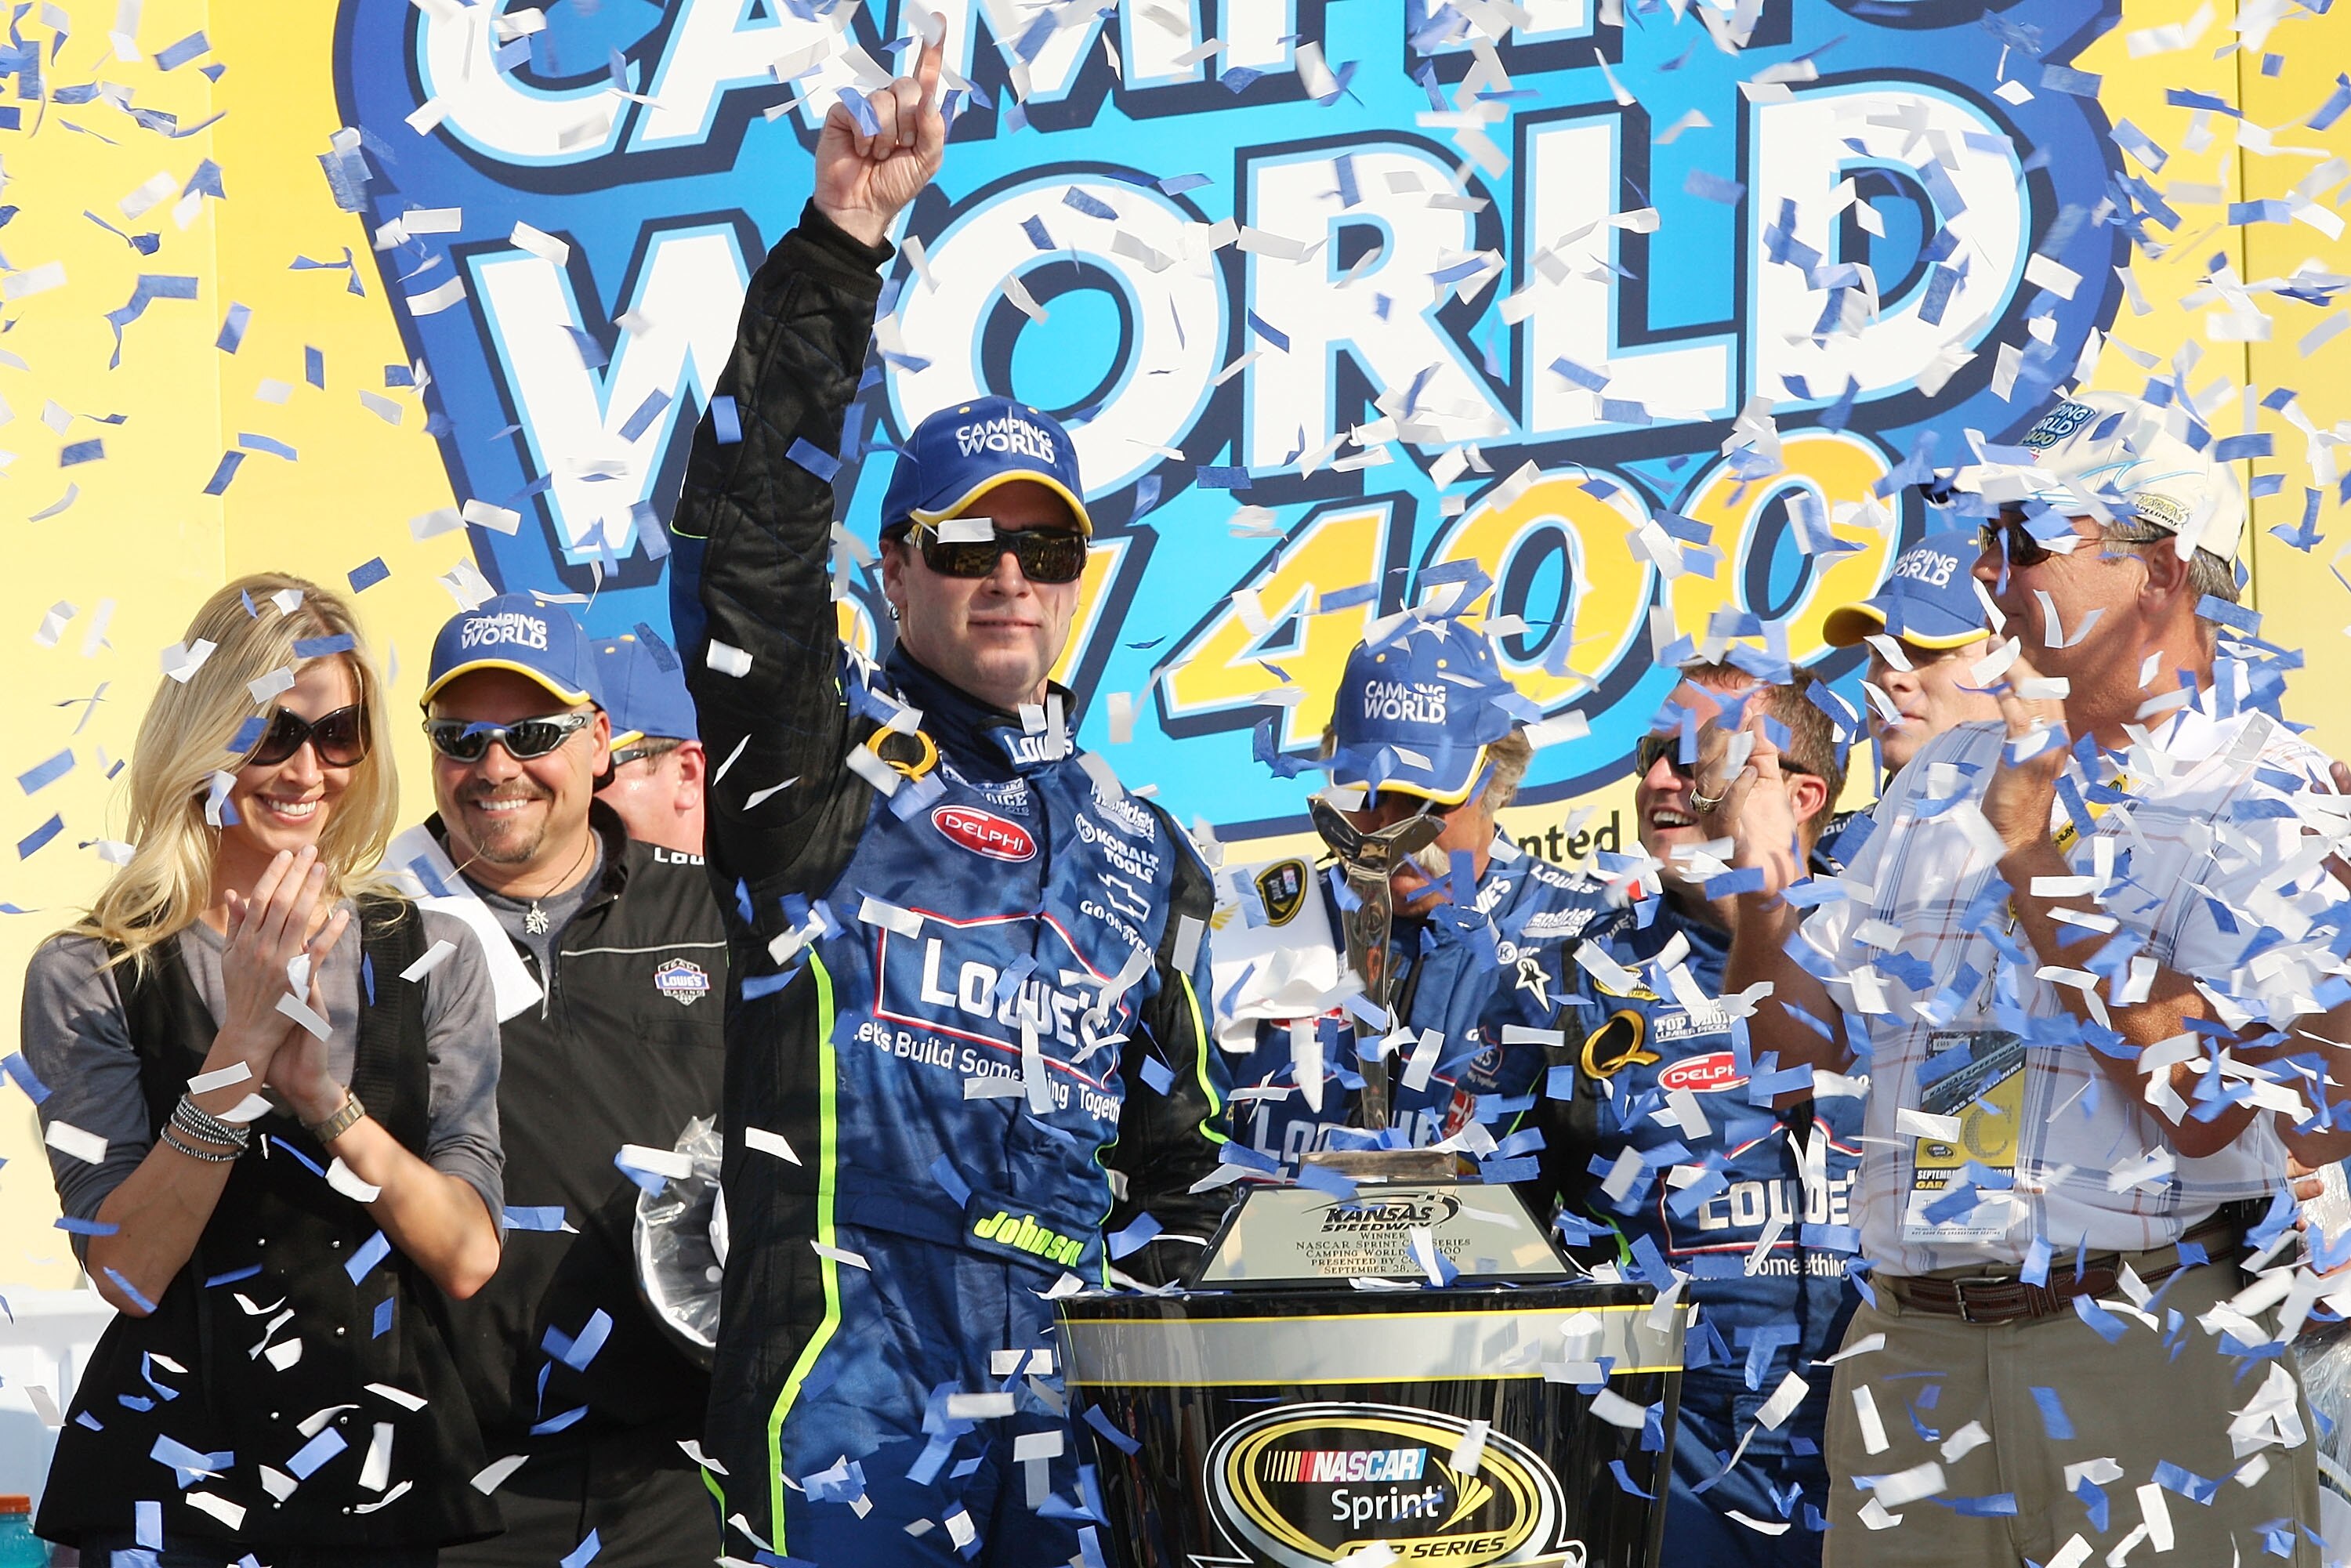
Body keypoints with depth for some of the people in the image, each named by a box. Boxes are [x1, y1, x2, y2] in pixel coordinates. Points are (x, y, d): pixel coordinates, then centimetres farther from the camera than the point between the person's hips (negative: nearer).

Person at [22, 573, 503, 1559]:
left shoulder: (431, 958, 1)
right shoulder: (86, 980, -5)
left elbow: (469, 1259, -7)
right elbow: (126, 1273, -14)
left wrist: (327, 1097, -22)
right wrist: (240, 1050, -23)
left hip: (386, 1479, 2)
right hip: (167, 1489, -2)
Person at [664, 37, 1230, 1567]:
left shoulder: (1143, 857, 20)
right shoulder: (821, 756, 6)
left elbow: (1179, 1159, 26)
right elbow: (751, 525, -9)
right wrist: (839, 246, -14)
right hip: (842, 1374, -5)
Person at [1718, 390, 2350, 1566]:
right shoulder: (1946, 776, 13)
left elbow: (2202, 1109, -18)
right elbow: (1797, 1048, 16)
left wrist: (2033, 859, -17)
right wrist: (1765, 889, -3)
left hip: (2151, 1357, -5)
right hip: (1909, 1353, 5)